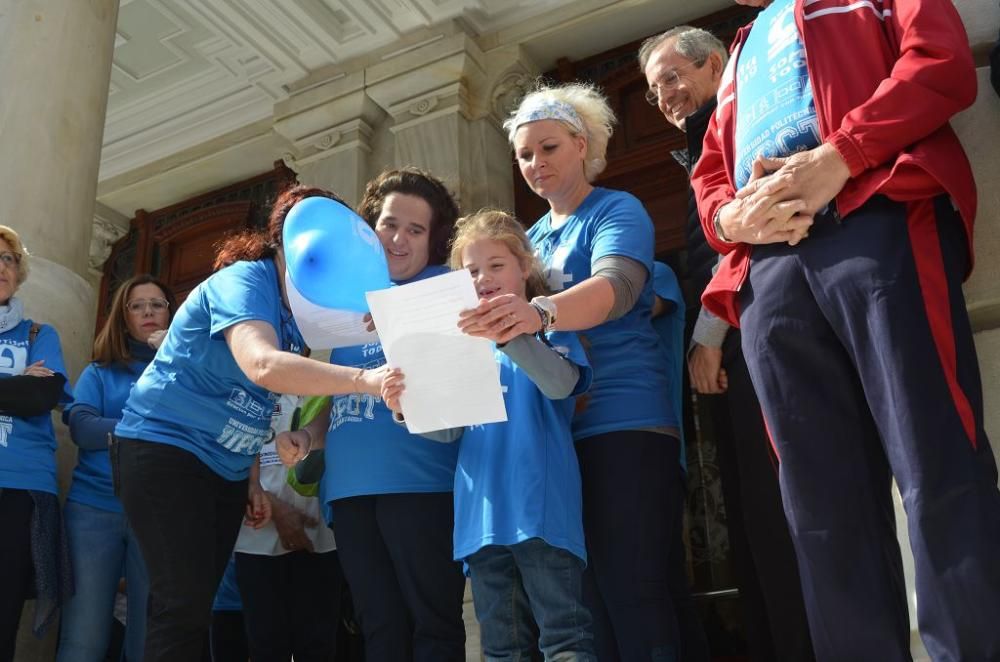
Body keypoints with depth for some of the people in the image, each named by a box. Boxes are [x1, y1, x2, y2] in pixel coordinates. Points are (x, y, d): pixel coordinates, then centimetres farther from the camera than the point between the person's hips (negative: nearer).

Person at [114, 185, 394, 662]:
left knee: (197, 606, 10)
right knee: (183, 606, -12)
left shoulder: (298, 309, 8)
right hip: (164, 448, -9)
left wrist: (251, 479, 9)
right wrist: (364, 380, -49)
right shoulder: (244, 280, -19)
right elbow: (261, 366, -40)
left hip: (224, 466, 9)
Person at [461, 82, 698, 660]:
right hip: (550, 432, 7)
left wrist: (539, 313, -40)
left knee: (633, 594, -10)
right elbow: (510, 321, 22)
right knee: (579, 599, 6)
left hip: (623, 423, -6)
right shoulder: (531, 238, 21)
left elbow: (616, 287, -20)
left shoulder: (617, 211, 0)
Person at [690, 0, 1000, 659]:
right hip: (768, 274, 5)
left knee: (938, 475, -13)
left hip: (876, 226, -4)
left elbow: (943, 60, 4)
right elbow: (708, 178, 27)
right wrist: (731, 217, 1)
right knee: (824, 511, -2)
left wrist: (838, 158, -11)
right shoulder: (740, 56, 37)